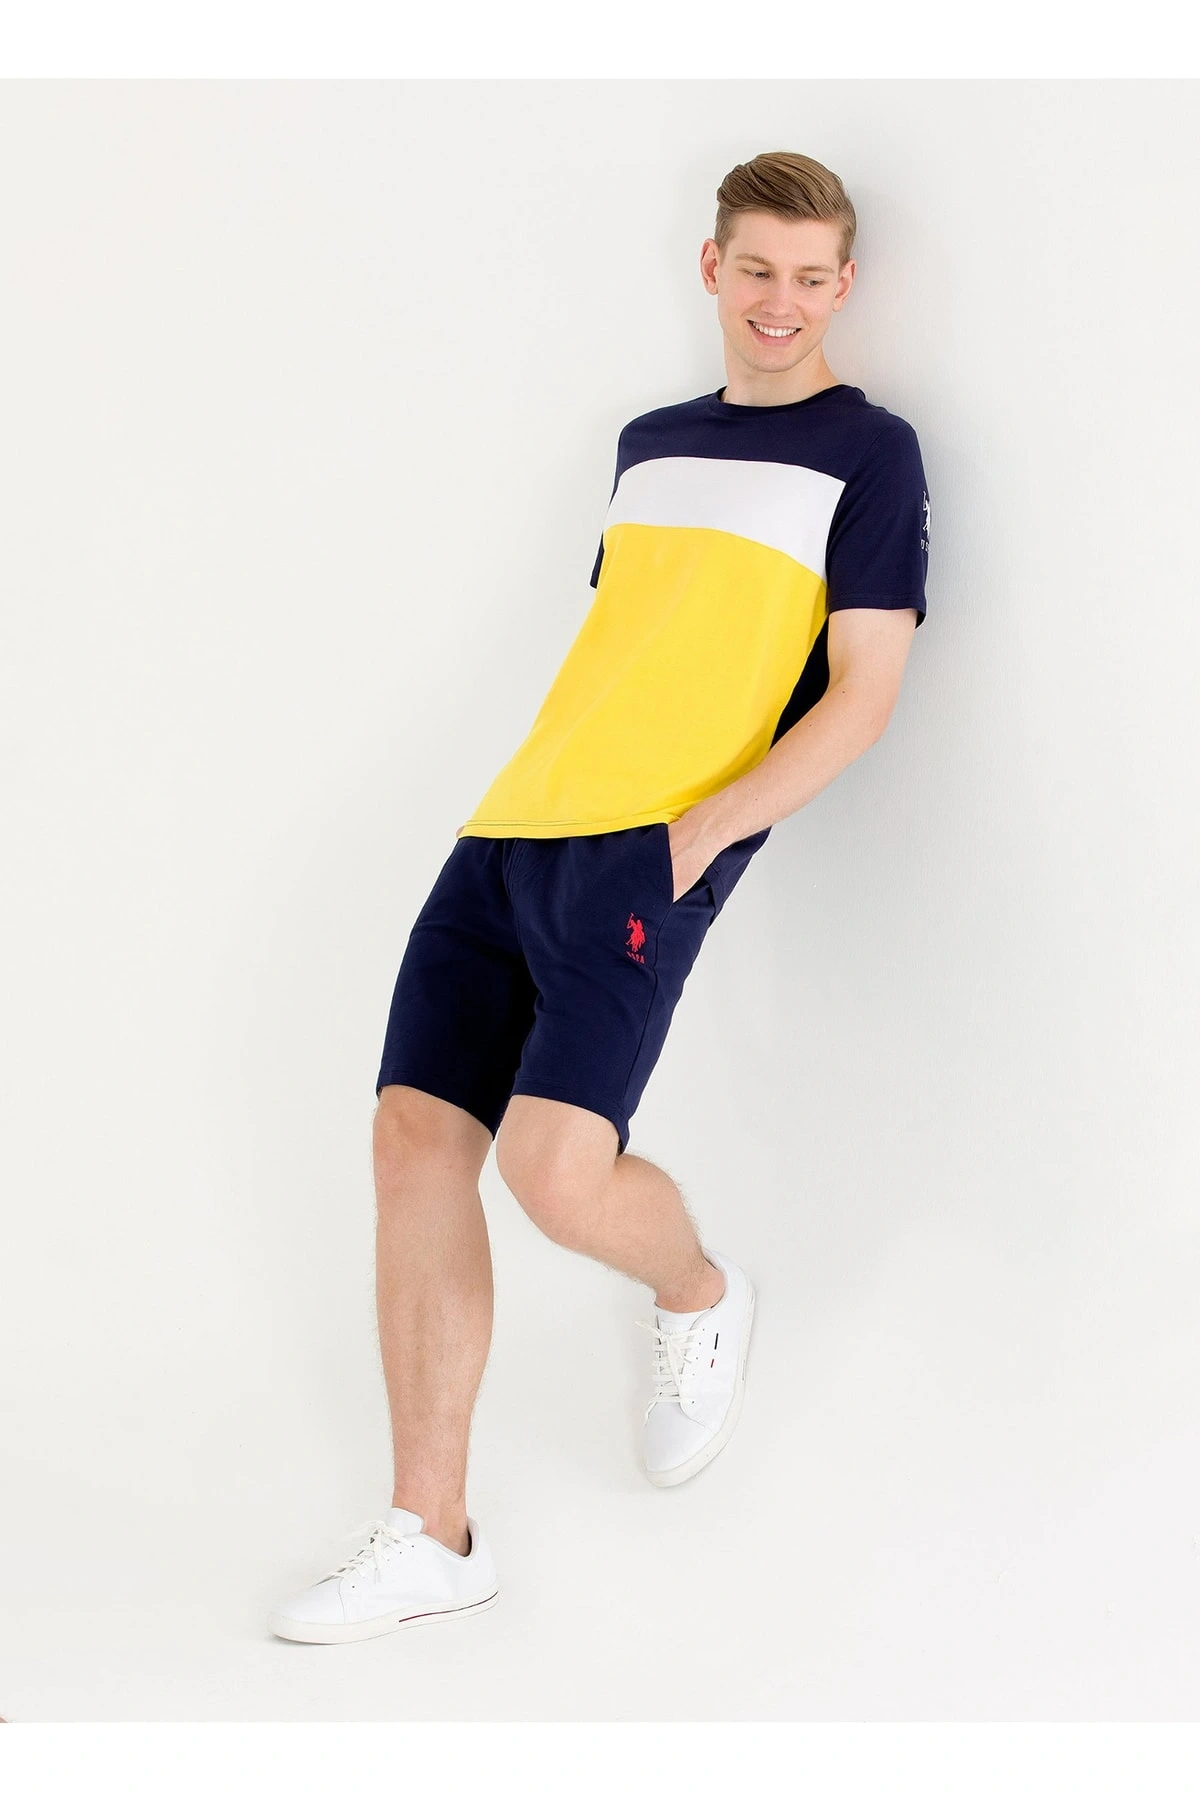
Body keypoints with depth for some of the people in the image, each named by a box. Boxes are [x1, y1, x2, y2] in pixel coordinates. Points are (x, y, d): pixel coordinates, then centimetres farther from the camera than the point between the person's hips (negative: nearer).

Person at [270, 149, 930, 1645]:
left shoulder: (868, 450, 3)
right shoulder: (651, 441, 22)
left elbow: (863, 693, -4)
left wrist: (703, 829, -13)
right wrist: (540, 796, 16)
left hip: (650, 849, -6)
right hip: (509, 830, 6)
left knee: (554, 1164, -22)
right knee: (415, 1138, -3)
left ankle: (698, 1297, 15)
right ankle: (429, 1538, 6)